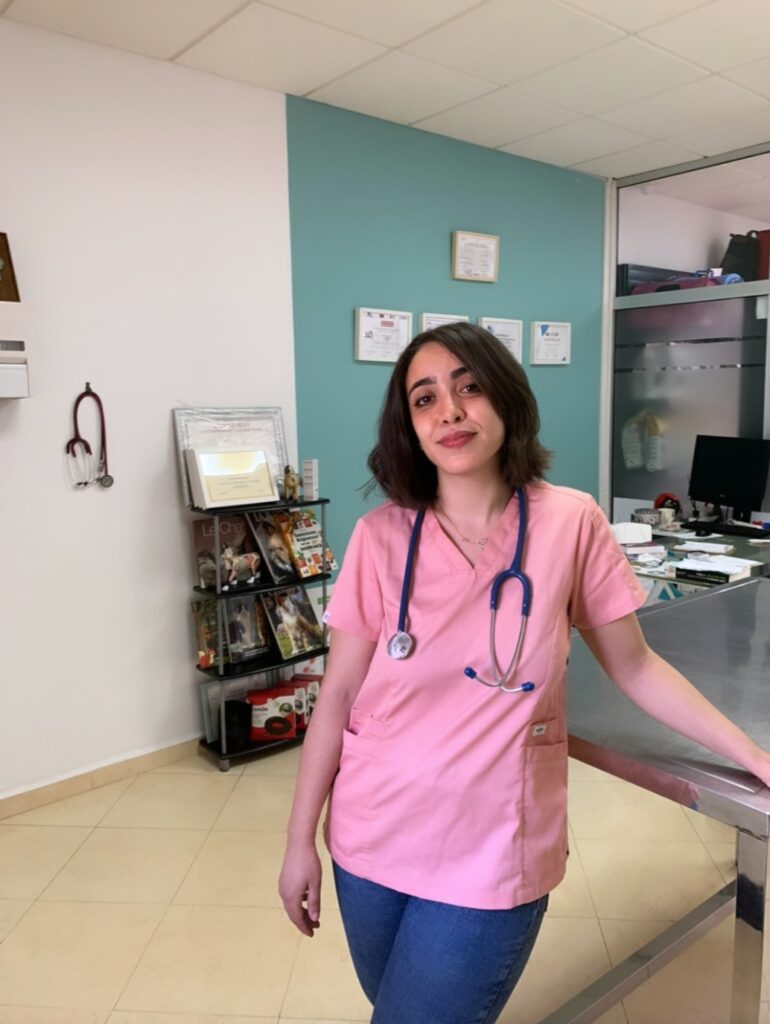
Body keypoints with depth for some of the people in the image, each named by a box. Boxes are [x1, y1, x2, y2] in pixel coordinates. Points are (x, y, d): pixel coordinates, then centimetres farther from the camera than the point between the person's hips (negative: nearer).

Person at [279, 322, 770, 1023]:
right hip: (369, 842, 2)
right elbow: (339, 694, -4)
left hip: (492, 857, -2)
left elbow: (633, 666, 0)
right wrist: (301, 840, 0)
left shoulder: (571, 522, -11)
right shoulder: (383, 535, -9)